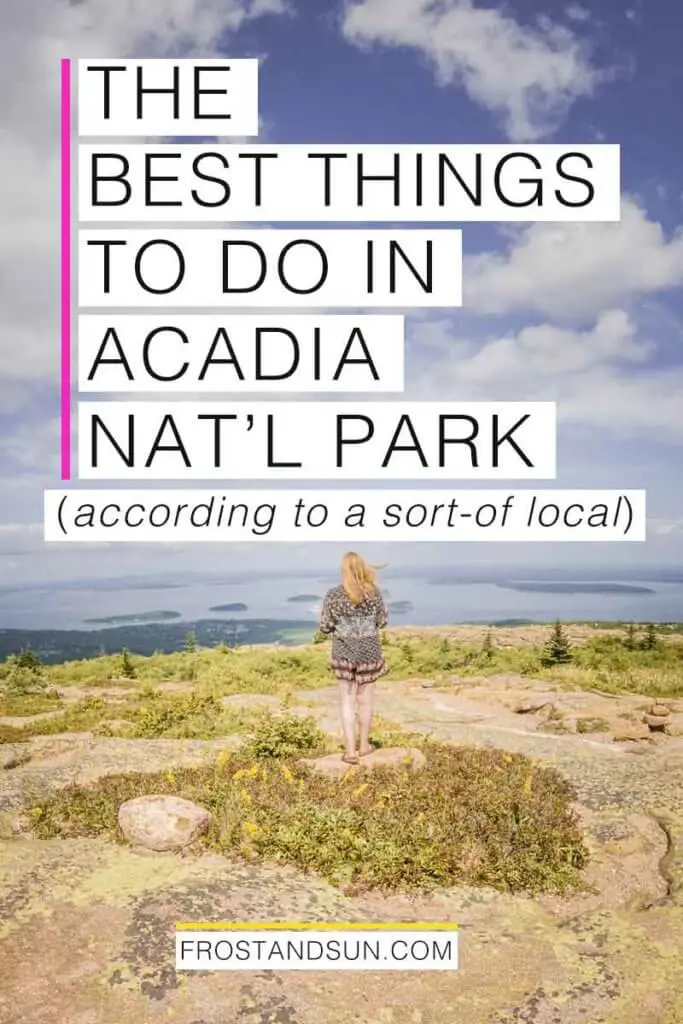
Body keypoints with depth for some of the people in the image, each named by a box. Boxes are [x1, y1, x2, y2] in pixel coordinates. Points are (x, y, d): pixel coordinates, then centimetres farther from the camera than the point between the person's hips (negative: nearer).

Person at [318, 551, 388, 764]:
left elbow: (325, 627, -7)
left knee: (348, 702, 7)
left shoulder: (333, 595, -11)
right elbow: (382, 622, 2)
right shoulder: (373, 592, -7)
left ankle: (351, 751, 7)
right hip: (369, 651, 1)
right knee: (365, 701, 14)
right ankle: (364, 745, 28)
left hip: (344, 652, -1)